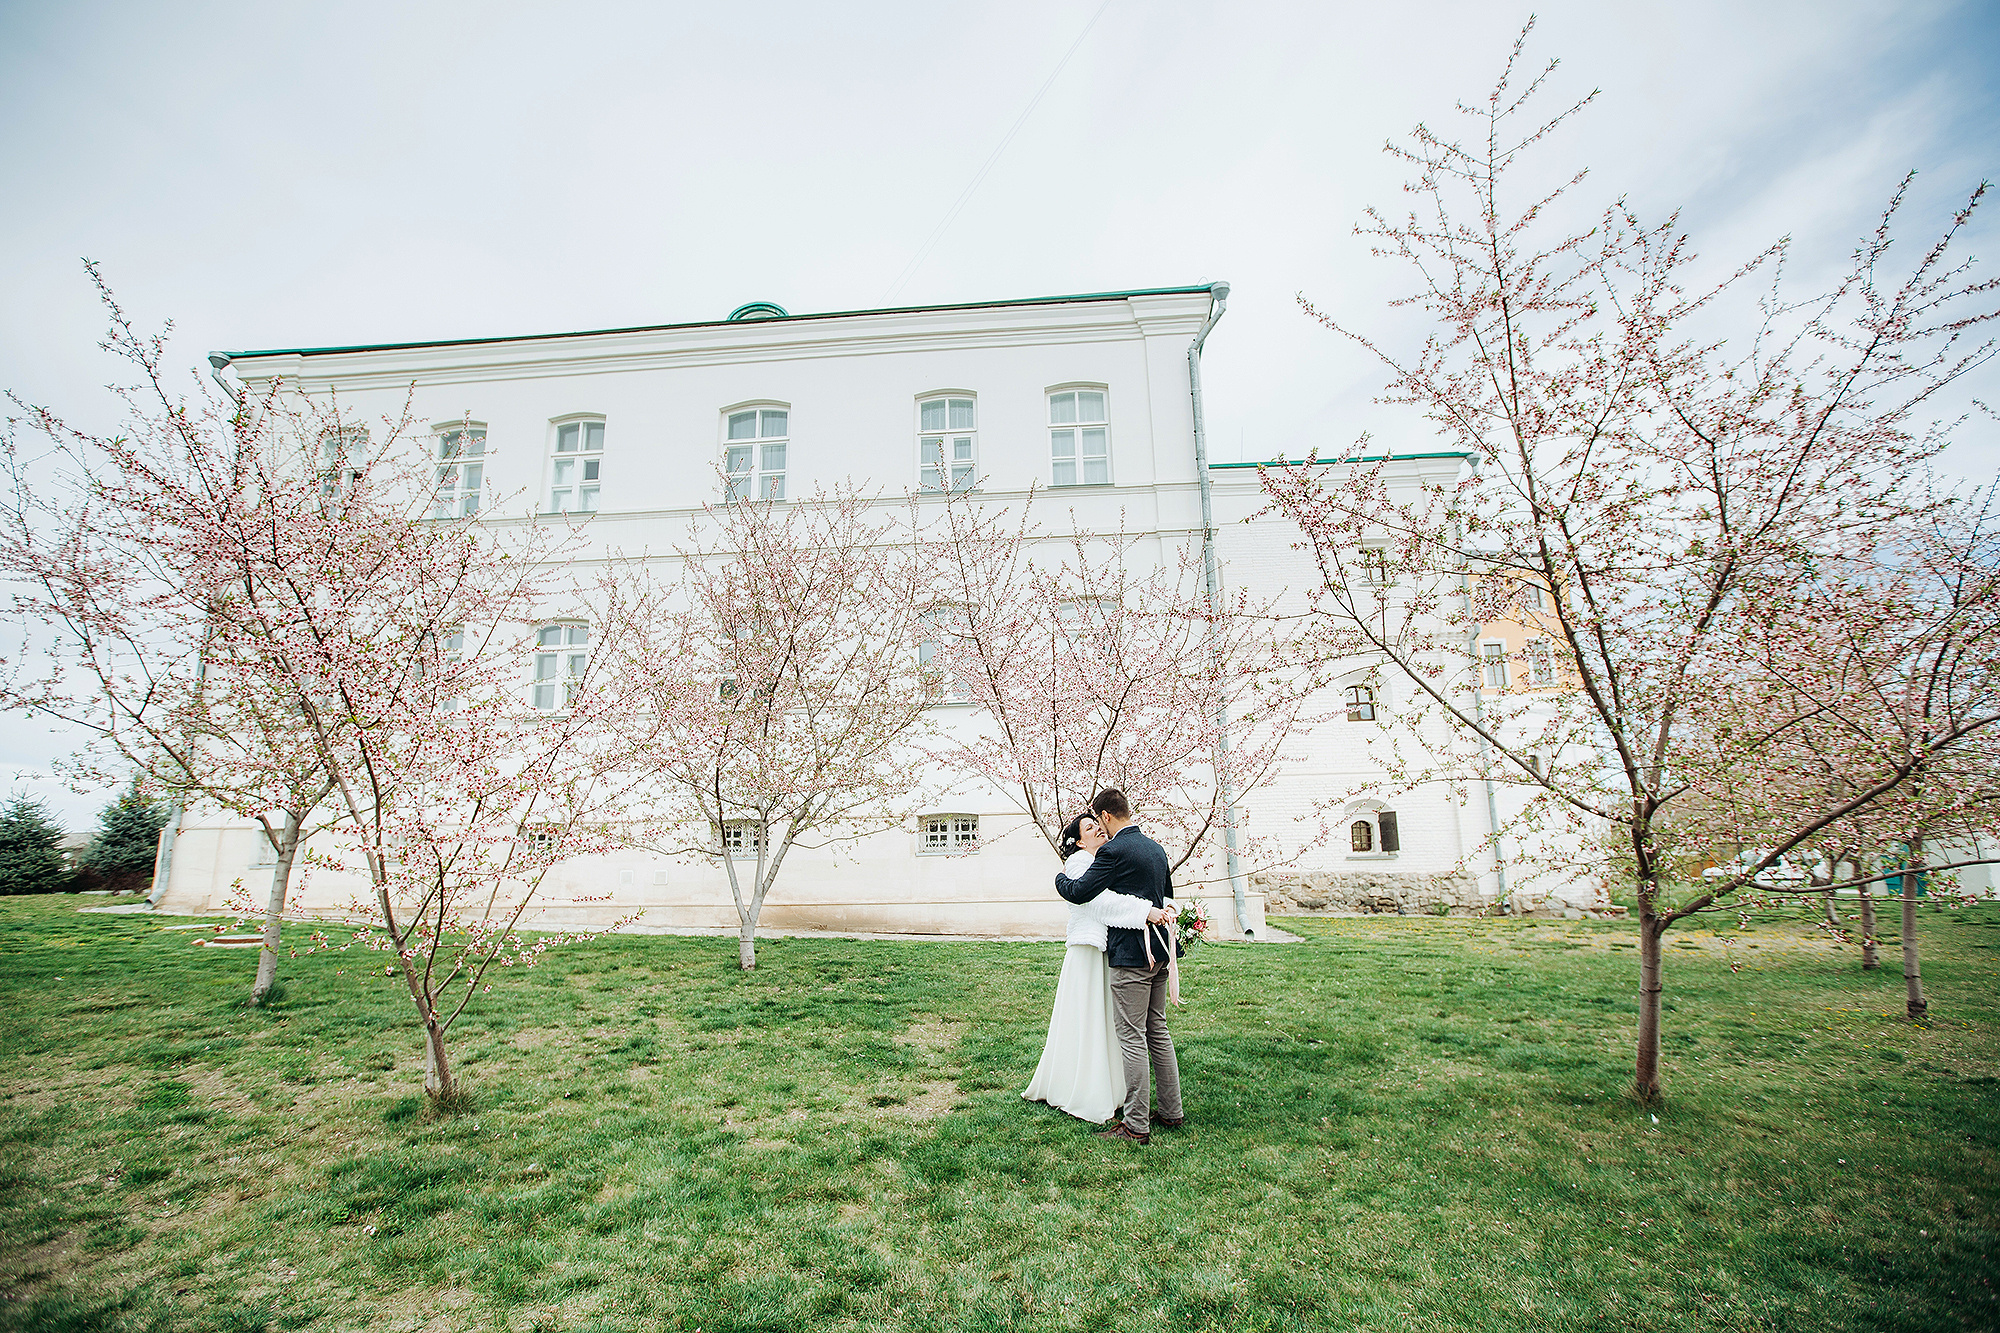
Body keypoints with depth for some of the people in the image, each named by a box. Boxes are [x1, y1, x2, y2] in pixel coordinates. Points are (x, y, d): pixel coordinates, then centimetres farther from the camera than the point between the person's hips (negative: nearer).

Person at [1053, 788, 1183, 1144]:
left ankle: (1136, 1126, 5)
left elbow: (1080, 892, -15)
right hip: (1158, 951, 9)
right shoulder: (1156, 848, 11)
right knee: (1158, 1031, 17)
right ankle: (1173, 1112, 25)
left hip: (1131, 954, -9)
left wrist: (1060, 878, 3)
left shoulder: (1113, 850, -16)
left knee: (1132, 1038, -2)